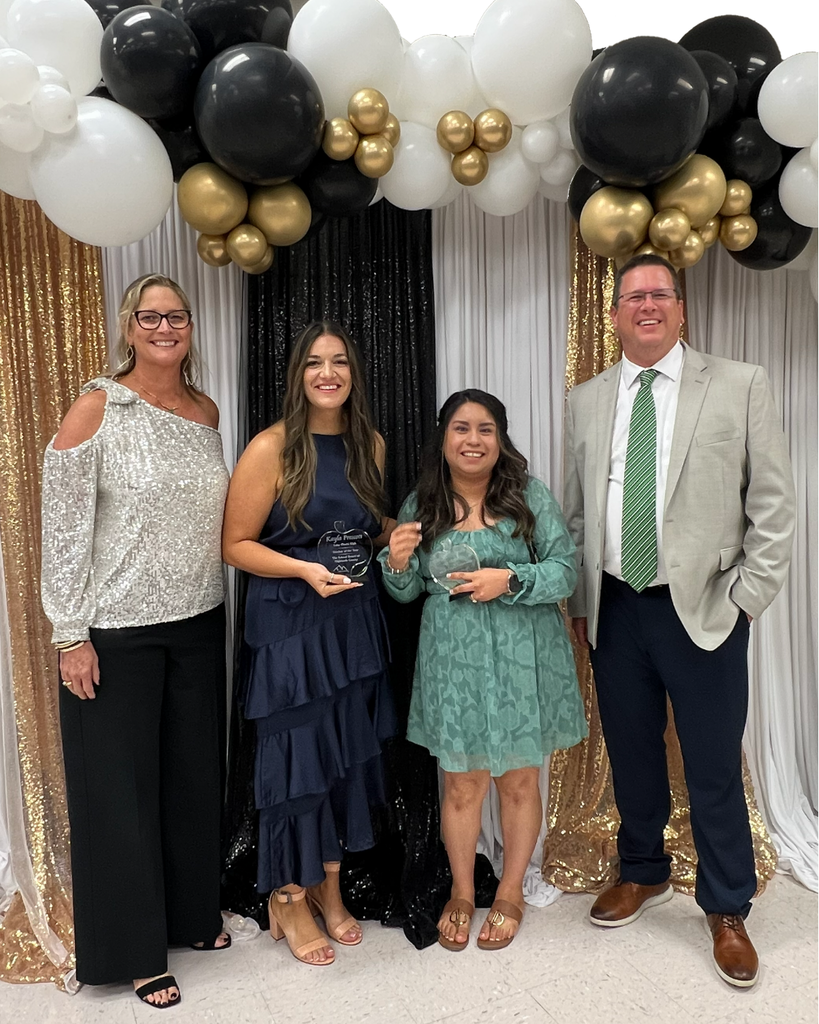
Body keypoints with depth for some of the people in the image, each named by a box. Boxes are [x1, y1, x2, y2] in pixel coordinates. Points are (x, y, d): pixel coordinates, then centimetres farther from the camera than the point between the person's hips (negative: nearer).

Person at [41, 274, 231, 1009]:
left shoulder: (206, 411, 7)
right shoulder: (96, 409, -9)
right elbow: (63, 528, -10)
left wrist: (214, 606, 13)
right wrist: (71, 634, -12)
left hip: (199, 624, 5)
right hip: (118, 633, -5)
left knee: (195, 774, 17)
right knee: (121, 787, 8)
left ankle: (191, 915, 40)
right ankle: (134, 948, 29)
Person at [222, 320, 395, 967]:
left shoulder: (370, 444, 6)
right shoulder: (272, 448, -11)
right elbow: (236, 545, -10)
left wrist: (395, 533, 0)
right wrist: (305, 570, -22)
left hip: (355, 620, 6)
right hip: (289, 623, -5)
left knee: (350, 752, 13)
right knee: (294, 755, 4)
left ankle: (328, 887, 35)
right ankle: (288, 900, 28)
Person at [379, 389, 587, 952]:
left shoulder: (531, 496, -4)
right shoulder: (420, 505, 3)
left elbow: (565, 570, -6)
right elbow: (407, 592, 10)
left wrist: (510, 580, -21)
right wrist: (398, 563, -12)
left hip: (522, 659, -1)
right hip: (453, 660, 1)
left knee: (519, 780, 14)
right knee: (461, 783, 11)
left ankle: (511, 893, 37)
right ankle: (462, 893, 36)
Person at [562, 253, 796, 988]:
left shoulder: (741, 385, -1)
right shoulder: (586, 400, 7)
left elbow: (773, 501, -2)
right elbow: (576, 510, 8)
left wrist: (748, 595, -6)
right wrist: (579, 601, 6)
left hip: (703, 611, -2)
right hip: (614, 610, 3)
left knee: (715, 768, 7)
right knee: (630, 755, 16)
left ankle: (727, 910, 30)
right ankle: (643, 873, 40)